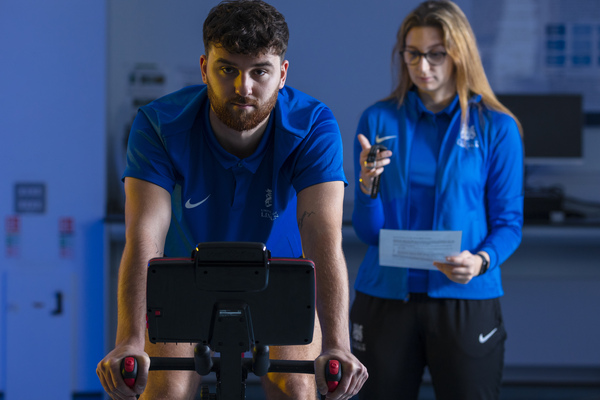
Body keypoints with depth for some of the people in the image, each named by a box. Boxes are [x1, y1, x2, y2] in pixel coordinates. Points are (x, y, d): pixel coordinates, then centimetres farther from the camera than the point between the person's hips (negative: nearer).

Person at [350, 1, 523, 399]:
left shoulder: (497, 128, 1)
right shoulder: (378, 120, 4)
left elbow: (509, 223, 1)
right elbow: (368, 231, 2)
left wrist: (481, 261, -19)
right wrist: (368, 184, -17)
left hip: (466, 299, -1)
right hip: (386, 296, 1)